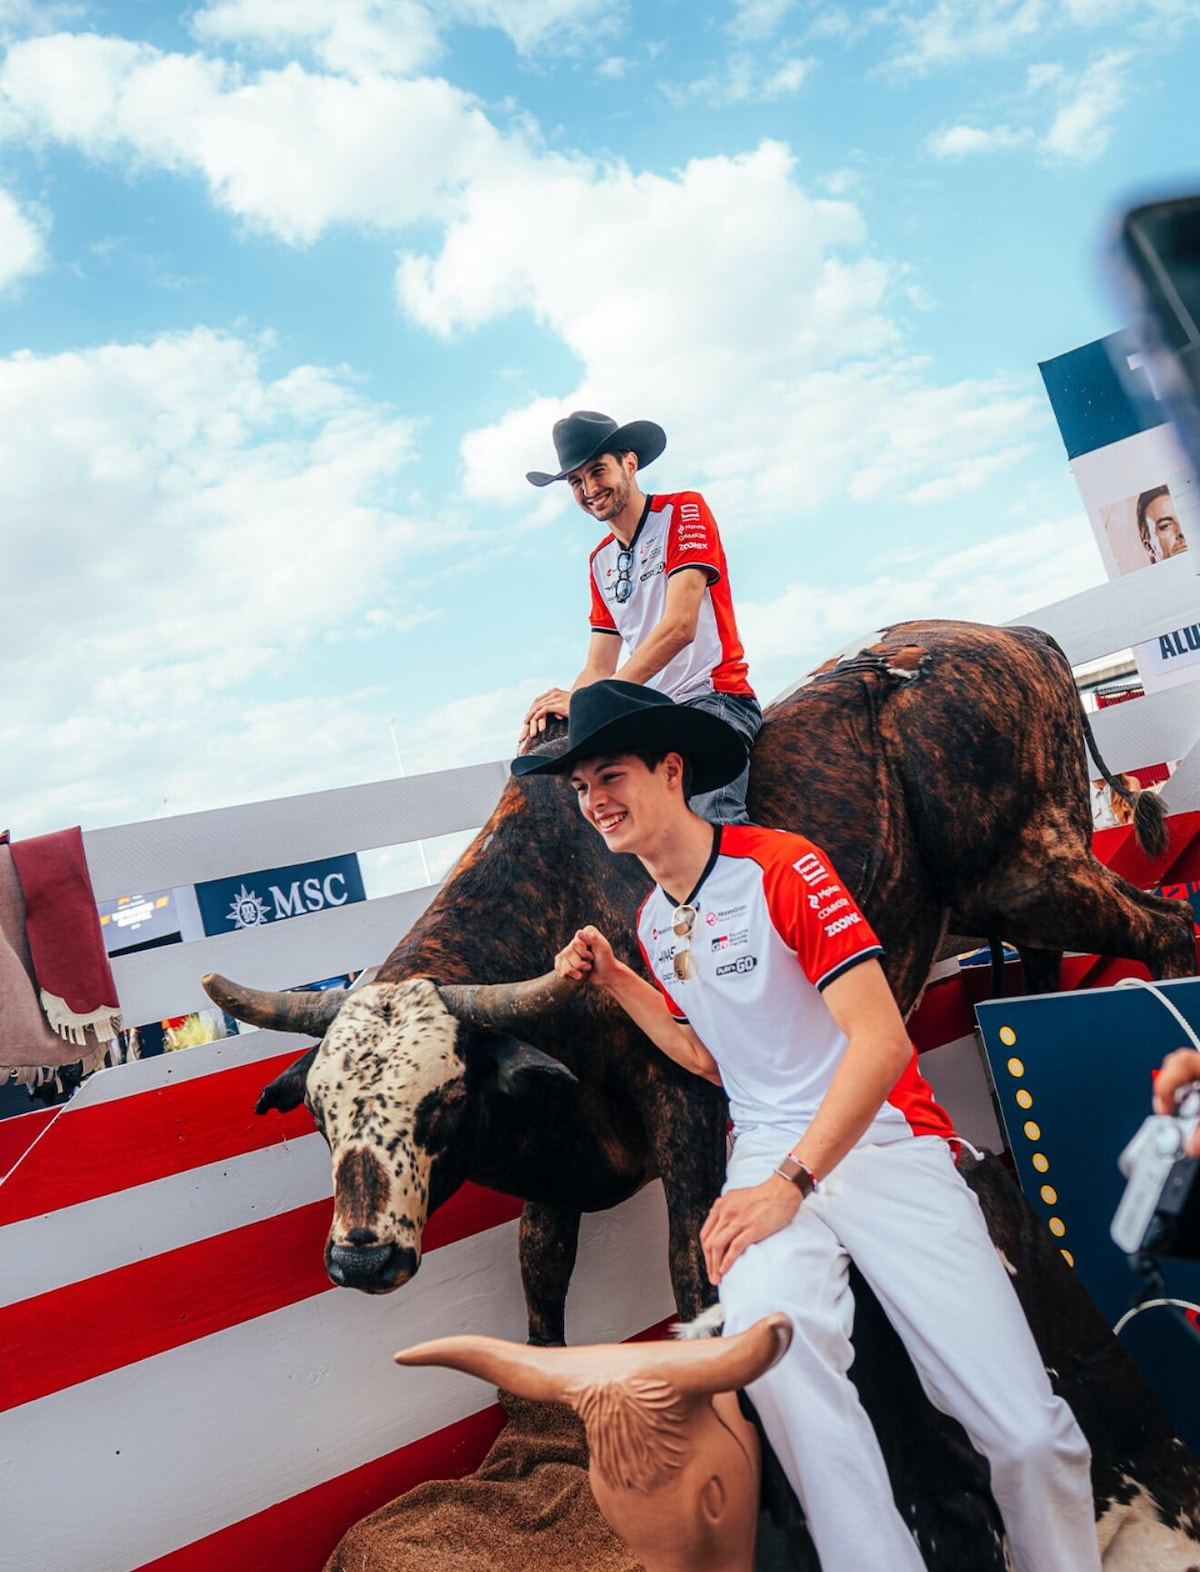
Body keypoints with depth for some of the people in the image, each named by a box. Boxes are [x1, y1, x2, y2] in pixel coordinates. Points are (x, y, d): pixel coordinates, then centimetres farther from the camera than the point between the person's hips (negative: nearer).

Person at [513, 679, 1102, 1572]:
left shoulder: (781, 868, -11)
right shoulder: (653, 922, 10)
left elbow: (882, 1040, -15)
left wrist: (792, 1182, -18)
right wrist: (615, 981, 7)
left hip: (884, 1141, -4)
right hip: (769, 1155, 4)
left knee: (1030, 1434, -9)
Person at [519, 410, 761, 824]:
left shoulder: (683, 511, -1)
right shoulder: (600, 561, 20)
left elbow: (679, 627, -15)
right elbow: (599, 669, 16)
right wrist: (565, 705, -8)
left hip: (712, 698, -7)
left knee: (709, 818, -34)